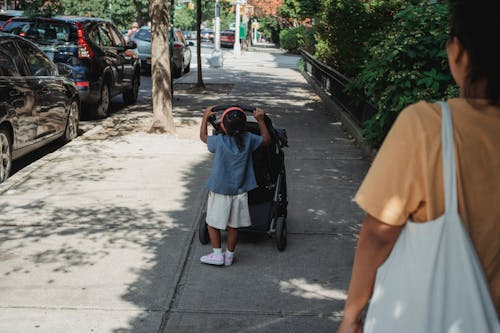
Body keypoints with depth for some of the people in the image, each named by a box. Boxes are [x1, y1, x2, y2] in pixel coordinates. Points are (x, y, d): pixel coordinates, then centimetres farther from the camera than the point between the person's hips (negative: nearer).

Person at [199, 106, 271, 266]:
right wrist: (260, 120, 10)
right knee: (233, 226, 13)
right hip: (239, 192, 3)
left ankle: (218, 254, 14)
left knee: (213, 223, 12)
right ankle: (229, 256, 22)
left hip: (219, 192, -3)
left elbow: (203, 136, 5)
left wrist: (205, 117, 14)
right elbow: (267, 140, 9)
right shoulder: (249, 139, -10)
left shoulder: (219, 141, -16)